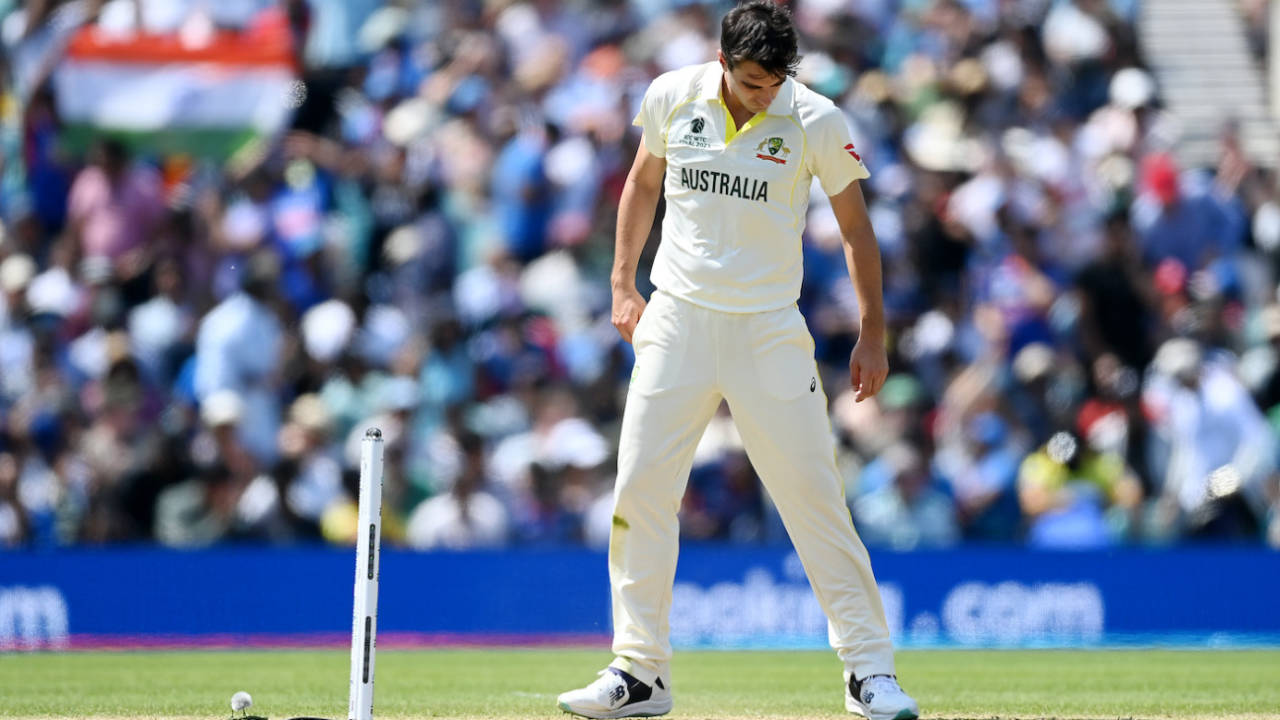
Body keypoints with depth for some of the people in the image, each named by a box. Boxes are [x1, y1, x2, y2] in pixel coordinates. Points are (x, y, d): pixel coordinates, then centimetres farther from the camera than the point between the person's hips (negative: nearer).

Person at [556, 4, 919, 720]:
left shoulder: (817, 122, -9)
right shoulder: (673, 97, -2)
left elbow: (855, 224, 0)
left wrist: (874, 333, -1)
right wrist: (623, 283, 10)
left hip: (769, 331, -2)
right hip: (676, 320, 2)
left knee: (814, 494, -6)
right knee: (640, 490, -2)